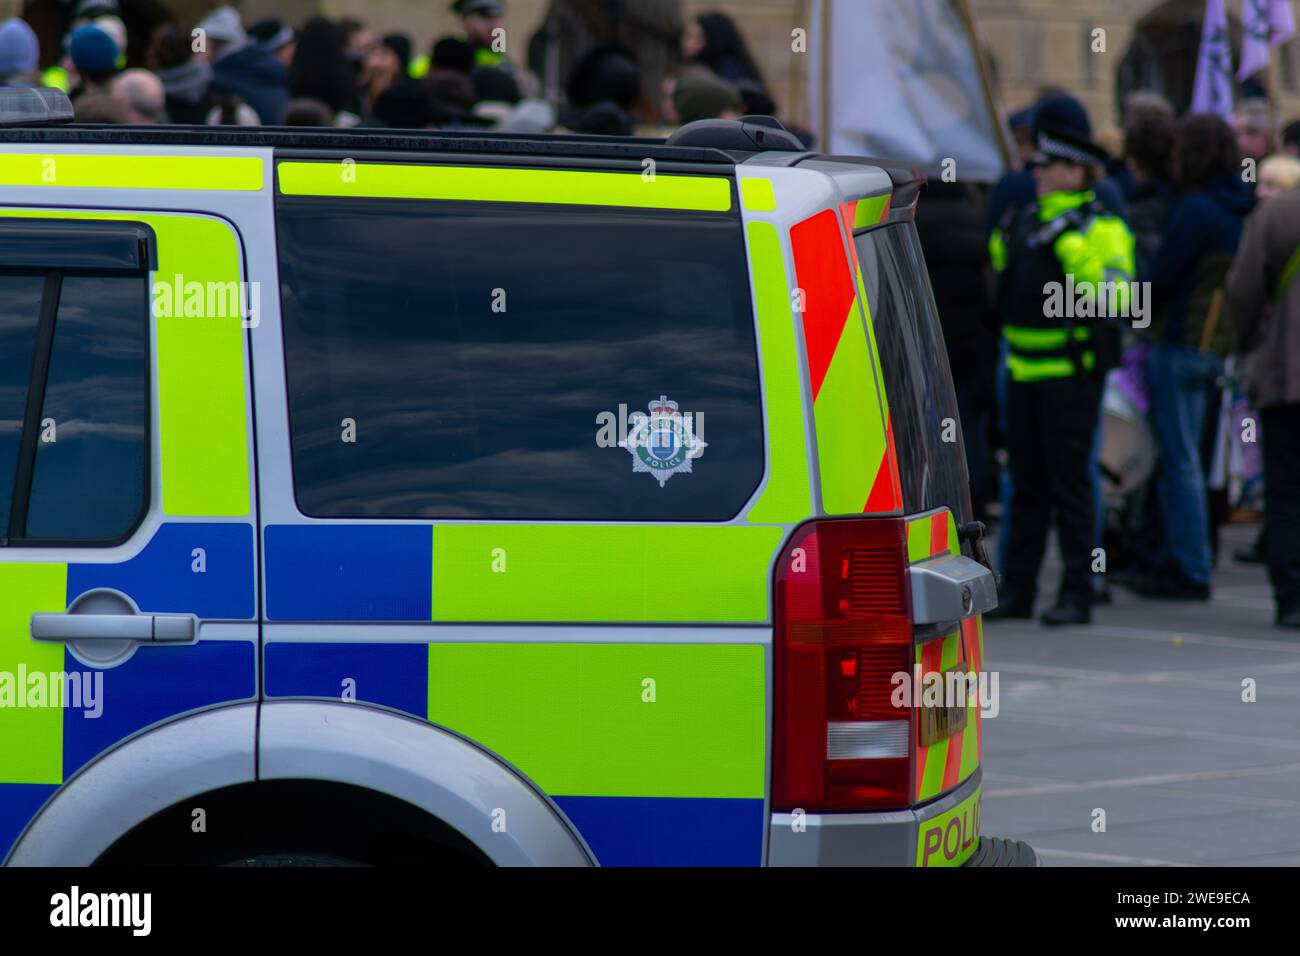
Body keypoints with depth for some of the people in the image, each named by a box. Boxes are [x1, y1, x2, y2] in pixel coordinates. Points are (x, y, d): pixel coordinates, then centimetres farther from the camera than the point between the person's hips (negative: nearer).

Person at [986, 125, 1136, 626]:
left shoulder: (1100, 227, -8)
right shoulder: (1027, 220, 14)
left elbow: (1117, 292, -21)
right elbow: (1004, 278, 29)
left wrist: (1071, 247, -24)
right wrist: (1003, 243, 12)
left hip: (1070, 372, -7)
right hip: (1024, 368, 7)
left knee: (1068, 481, -5)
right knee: (1026, 482, 11)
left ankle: (1077, 594, 0)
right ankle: (1017, 589, 16)